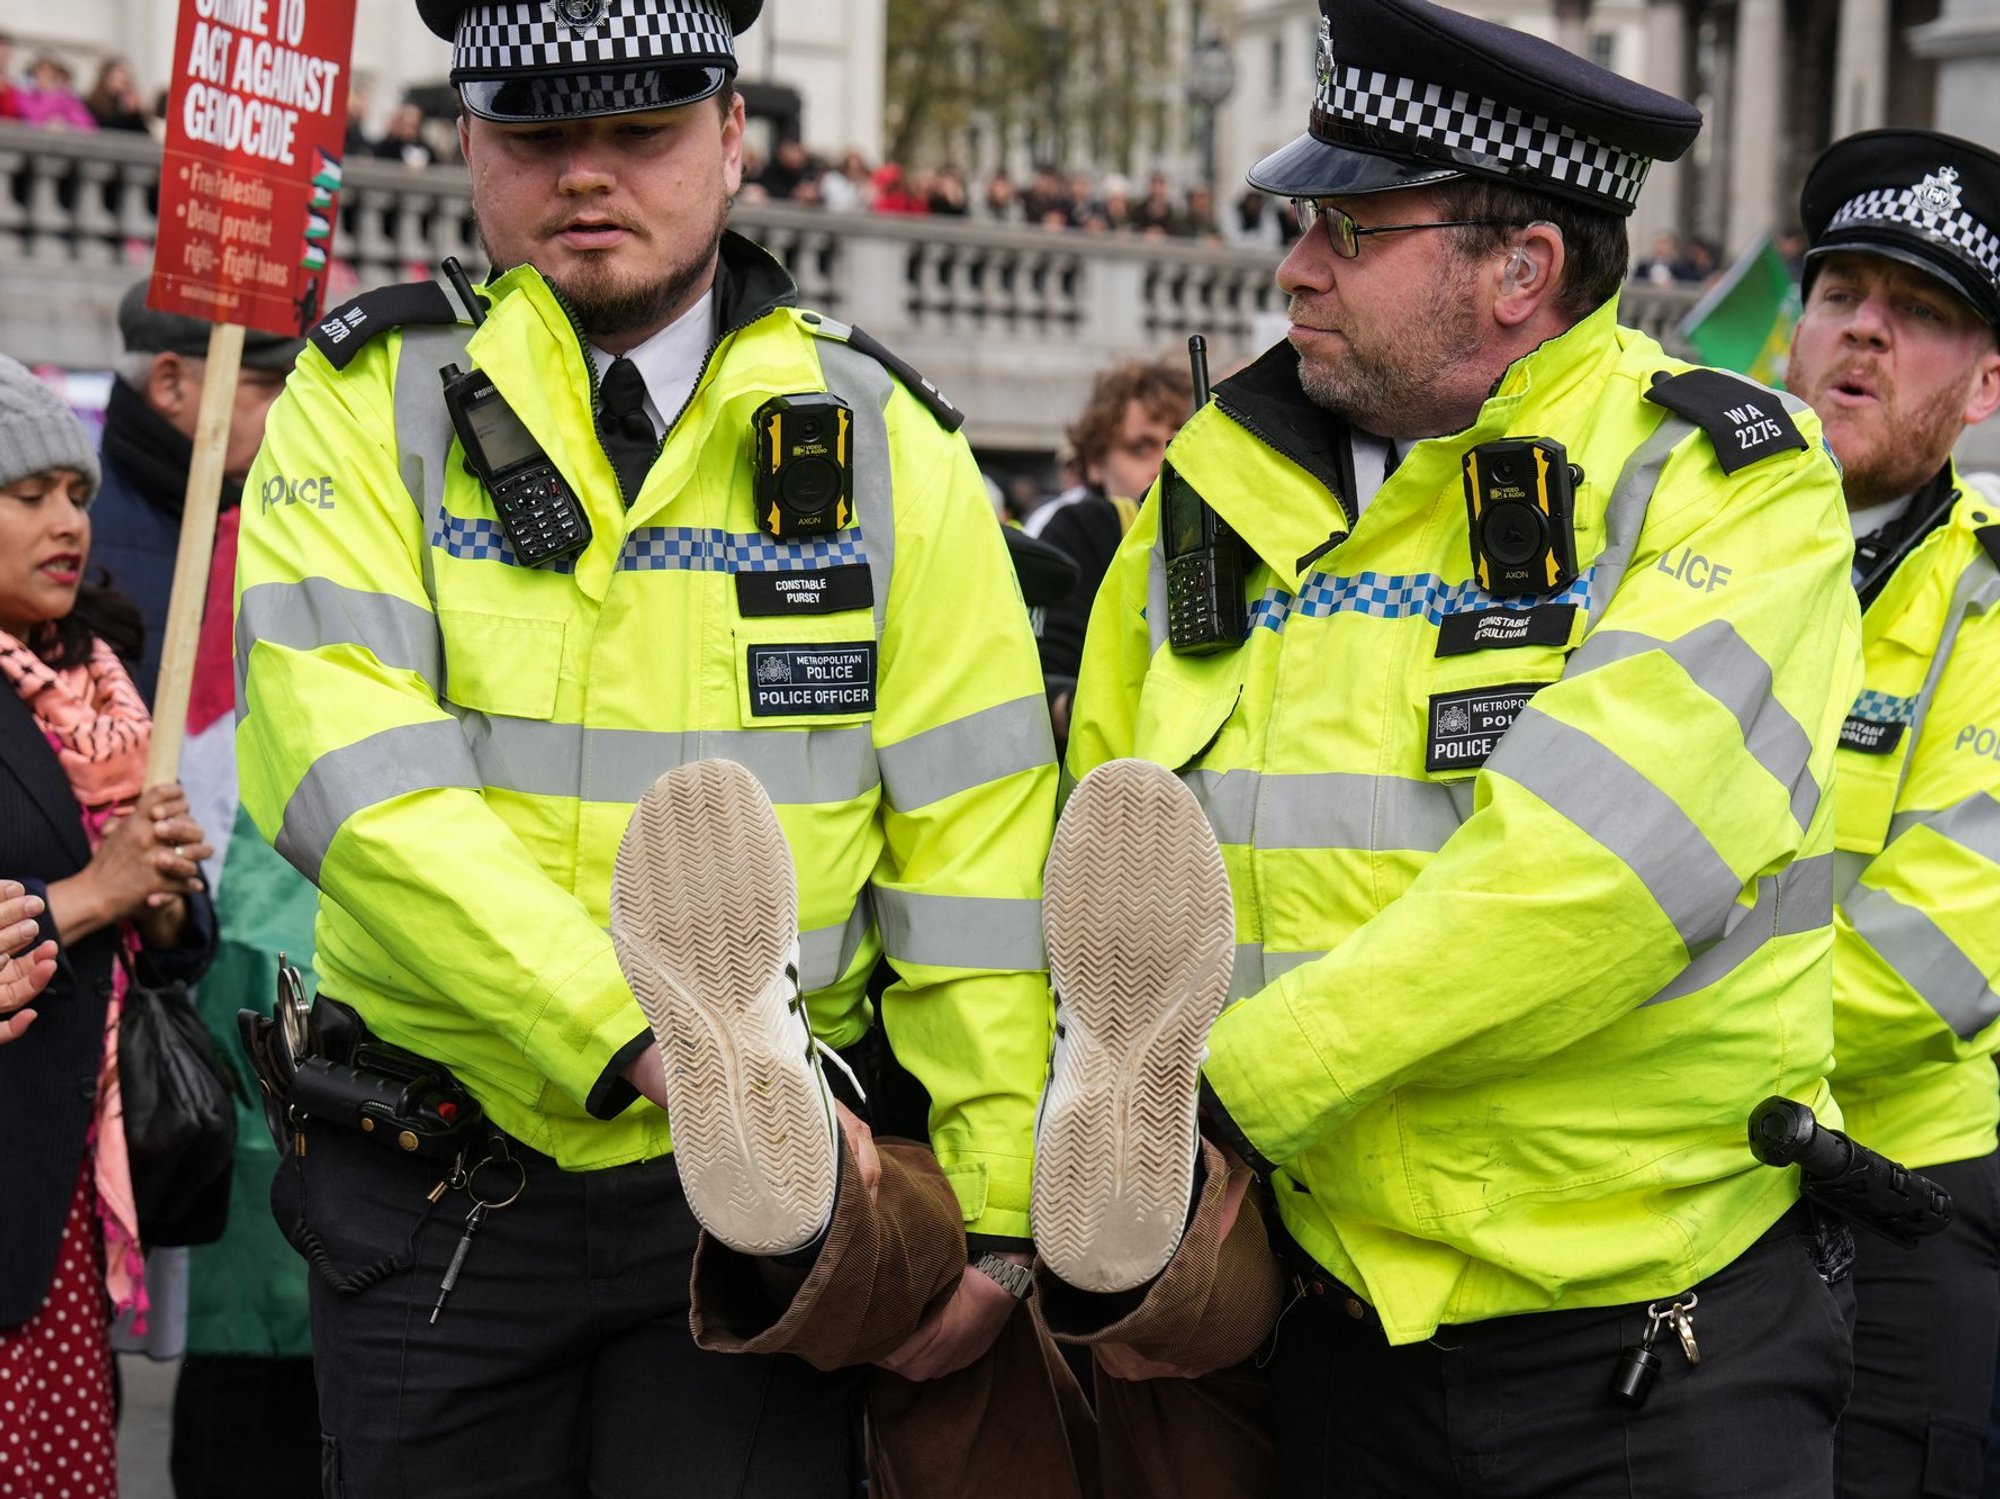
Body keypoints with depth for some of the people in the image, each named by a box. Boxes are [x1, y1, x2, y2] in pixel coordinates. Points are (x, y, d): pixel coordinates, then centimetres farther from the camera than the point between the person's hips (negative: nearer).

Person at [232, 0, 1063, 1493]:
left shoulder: (887, 441, 1)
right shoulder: (368, 403, -3)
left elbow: (975, 845, -1)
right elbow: (353, 771, -18)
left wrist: (990, 1217, -5)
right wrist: (644, 1041, -28)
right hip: (433, 1199, 0)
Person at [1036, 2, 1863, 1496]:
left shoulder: (1725, 483, -9)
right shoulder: (1217, 492, 5)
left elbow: (1583, 867, -23)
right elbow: (1111, 891, 8)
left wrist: (1235, 1085, -22)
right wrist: (1142, 1189, -5)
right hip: (1343, 1331, 4)